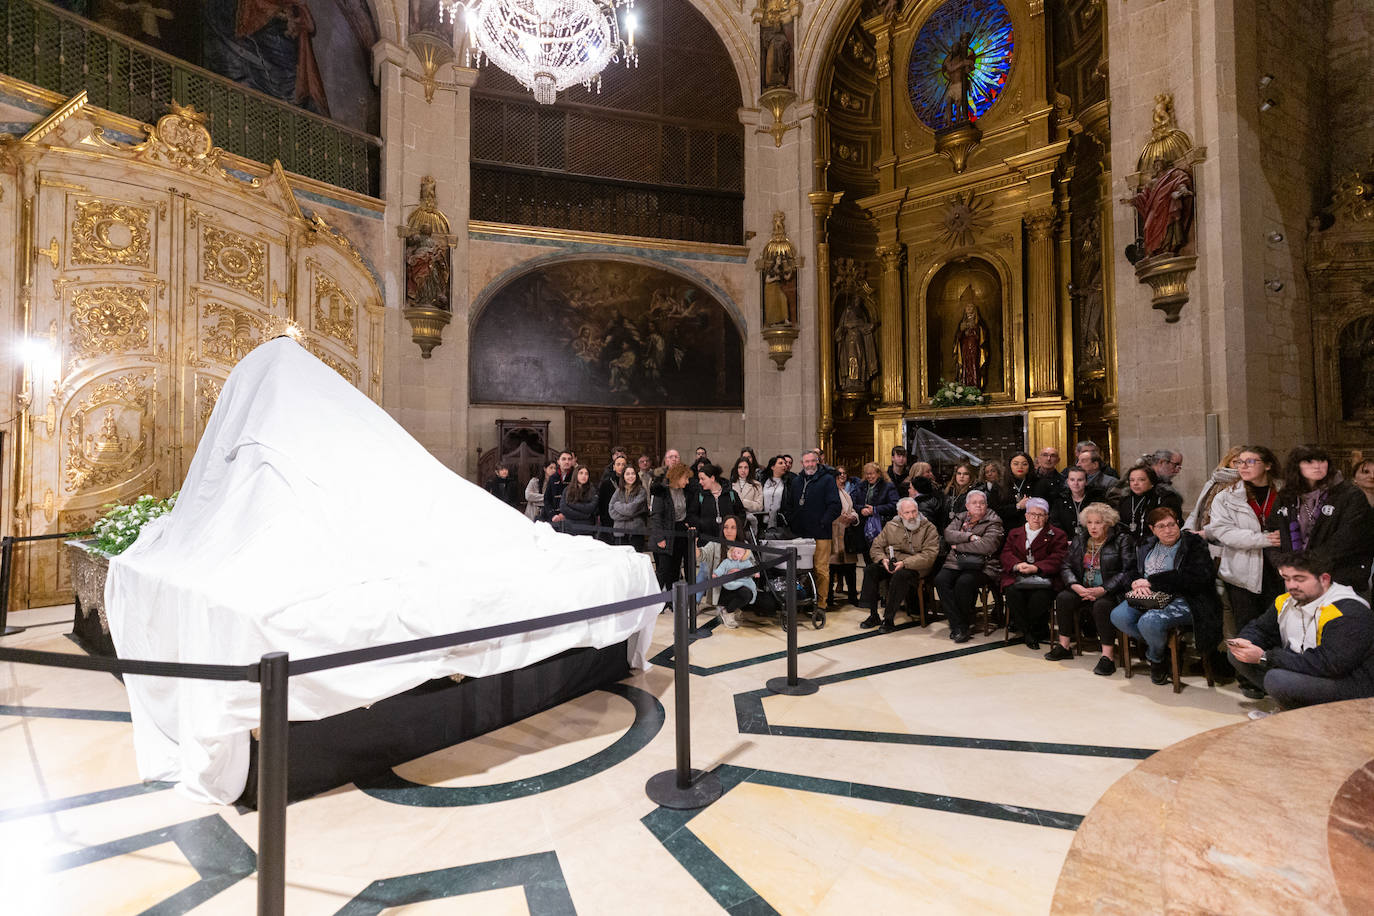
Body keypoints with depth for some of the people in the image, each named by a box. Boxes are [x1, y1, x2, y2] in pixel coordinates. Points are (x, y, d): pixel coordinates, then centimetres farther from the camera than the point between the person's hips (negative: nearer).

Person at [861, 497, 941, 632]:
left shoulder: (929, 528, 0)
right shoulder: (890, 526, 13)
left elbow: (929, 555, -12)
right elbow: (876, 547, 13)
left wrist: (904, 563, -23)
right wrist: (883, 559, -10)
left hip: (915, 567, -4)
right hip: (889, 565, 5)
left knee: (900, 575, -36)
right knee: (870, 570, -20)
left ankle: (889, 619, -26)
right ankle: (873, 615, -13)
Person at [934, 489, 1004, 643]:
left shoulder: (993, 522, 2)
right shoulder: (960, 518, 19)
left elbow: (987, 545, -14)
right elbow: (948, 534, 1)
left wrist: (959, 546, -7)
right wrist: (970, 536, -13)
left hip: (981, 567, -4)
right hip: (955, 563, 5)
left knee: (963, 583, -33)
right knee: (940, 580, -25)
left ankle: (964, 624, -10)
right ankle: (958, 627, -21)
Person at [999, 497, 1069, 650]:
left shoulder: (1057, 535, 14)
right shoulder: (1014, 533, 24)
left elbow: (1057, 559, -1)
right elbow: (1006, 554, 11)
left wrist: (1036, 567, -17)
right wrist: (1017, 565, -12)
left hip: (1043, 577, -2)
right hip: (1017, 578, 2)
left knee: (1040, 597, -34)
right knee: (1012, 593, -30)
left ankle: (1020, 624, -8)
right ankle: (1028, 632, -11)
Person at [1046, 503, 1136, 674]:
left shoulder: (1122, 541, -2)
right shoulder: (1079, 540, 13)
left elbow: (1127, 572, -12)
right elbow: (1066, 566, 9)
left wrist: (1102, 590, -22)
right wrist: (1076, 586, -11)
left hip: (1110, 591, -5)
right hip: (1083, 588, 5)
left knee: (1102, 605, -35)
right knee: (1063, 598, -21)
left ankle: (1108, 655, -28)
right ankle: (1064, 646, -11)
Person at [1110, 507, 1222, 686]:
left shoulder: (1195, 545, -2)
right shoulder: (1147, 546, 17)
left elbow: (1195, 579, -14)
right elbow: (1134, 570, 20)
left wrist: (1151, 581, -14)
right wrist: (1137, 583, -7)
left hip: (1181, 600, -6)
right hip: (1149, 597, 6)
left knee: (1149, 622, -32)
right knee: (1118, 616, -20)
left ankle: (1156, 658, 2)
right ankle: (1155, 645, 6)